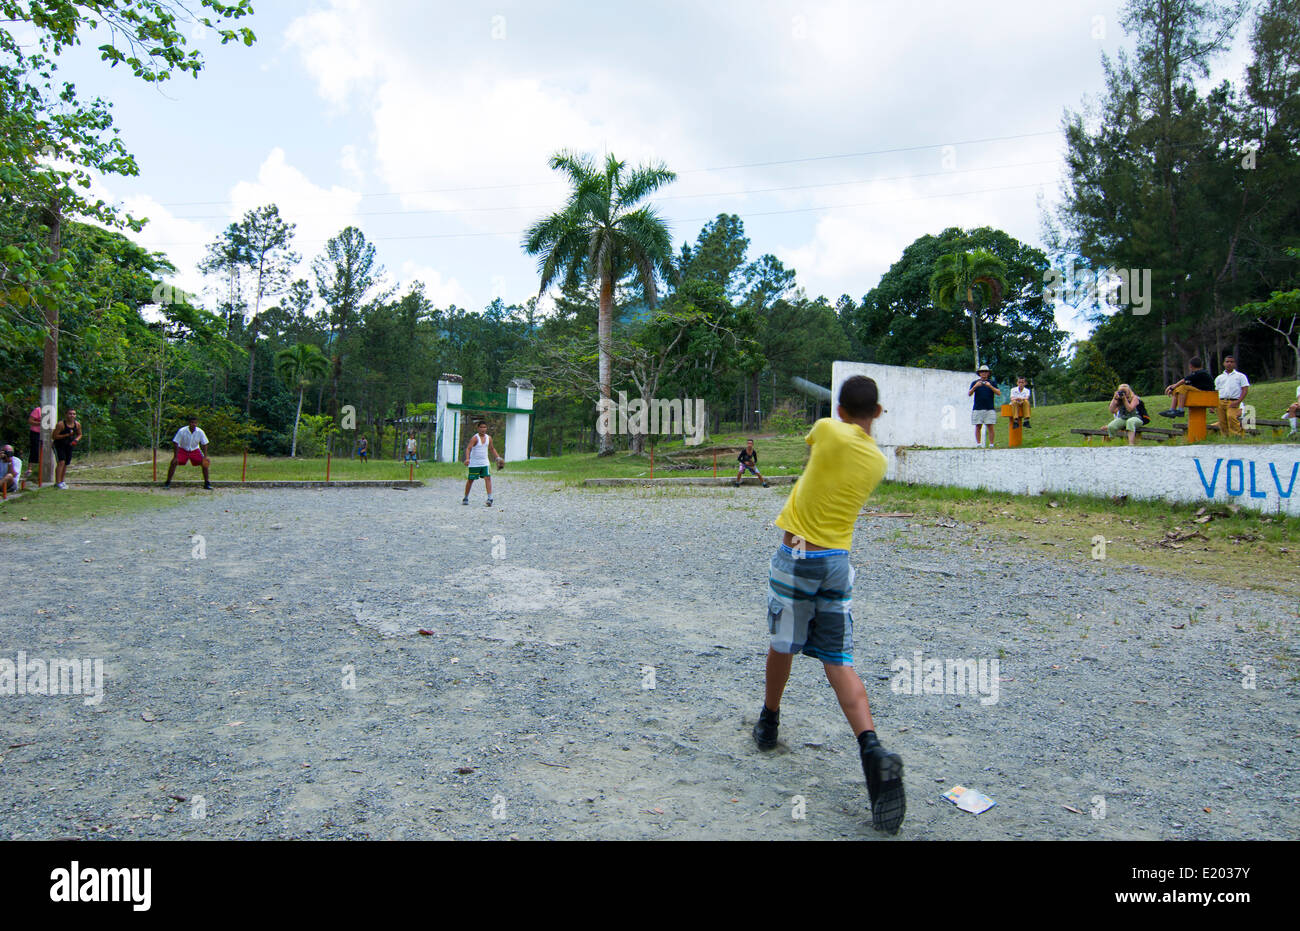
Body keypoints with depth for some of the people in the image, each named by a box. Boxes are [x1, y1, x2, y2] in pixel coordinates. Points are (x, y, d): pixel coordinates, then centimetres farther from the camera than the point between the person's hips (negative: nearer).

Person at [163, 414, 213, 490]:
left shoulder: (200, 432, -18)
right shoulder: (182, 431, -23)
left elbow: (204, 444, -8)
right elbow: (176, 443, -18)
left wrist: (205, 456, -18)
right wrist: (175, 457, -24)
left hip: (195, 450, 1)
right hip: (183, 449, -1)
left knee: (205, 463, -16)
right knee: (173, 462, -22)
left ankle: (206, 483, -3)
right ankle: (167, 483, -9)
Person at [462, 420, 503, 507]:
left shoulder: (489, 438, 4)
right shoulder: (475, 438, -13)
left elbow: (492, 448, 21)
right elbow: (468, 448, -24)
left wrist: (497, 457, 16)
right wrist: (467, 458, -39)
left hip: (484, 463, 3)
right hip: (474, 463, -3)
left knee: (488, 478, -13)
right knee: (470, 480, 7)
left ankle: (489, 498, -17)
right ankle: (466, 498, 23)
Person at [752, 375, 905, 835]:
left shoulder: (828, 431, -10)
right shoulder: (878, 461, 3)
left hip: (796, 555, -3)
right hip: (838, 560, 4)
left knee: (783, 644, 15)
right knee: (840, 662, 5)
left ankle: (768, 723, 35)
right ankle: (872, 749, -13)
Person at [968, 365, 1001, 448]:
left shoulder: (992, 383, 12)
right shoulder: (975, 382, 13)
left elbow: (999, 393, 0)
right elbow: (969, 394, 3)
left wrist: (990, 386, -13)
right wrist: (975, 386, -14)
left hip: (990, 409, 0)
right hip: (977, 409, 1)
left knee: (990, 427, -5)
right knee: (978, 427, -2)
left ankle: (991, 445, -2)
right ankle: (978, 444, 2)